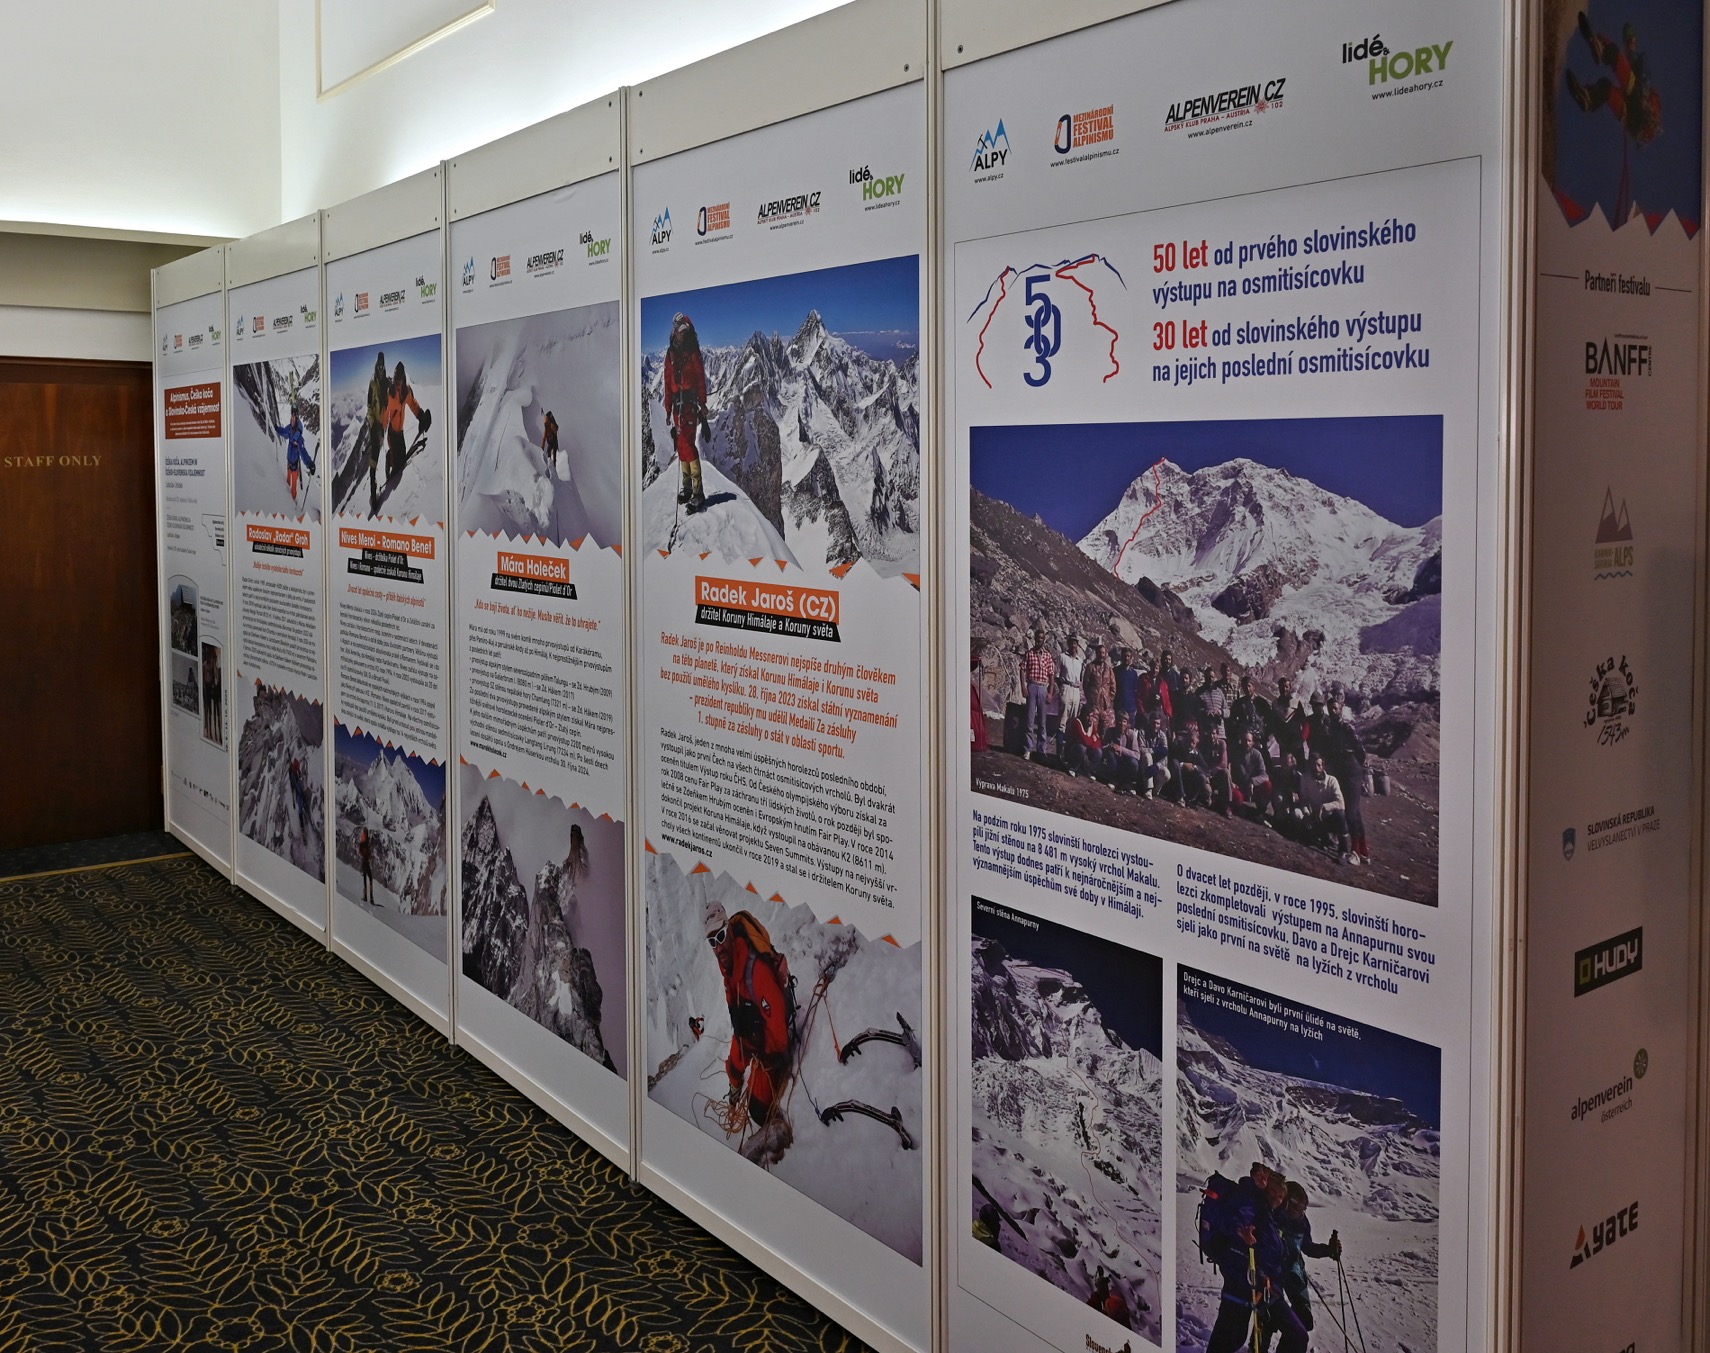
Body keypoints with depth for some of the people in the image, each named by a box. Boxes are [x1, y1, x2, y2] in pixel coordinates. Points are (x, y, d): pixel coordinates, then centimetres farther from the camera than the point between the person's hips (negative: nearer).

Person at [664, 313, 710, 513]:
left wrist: (703, 404, -11)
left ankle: (698, 493, -18)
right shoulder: (671, 353, 13)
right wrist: (668, 408, 14)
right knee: (681, 445, 10)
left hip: (691, 402, -6)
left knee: (687, 444, -15)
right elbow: (668, 382, 16)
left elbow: (701, 379, -5)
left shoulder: (693, 352, -3)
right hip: (677, 403, 6)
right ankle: (687, 487, 20)